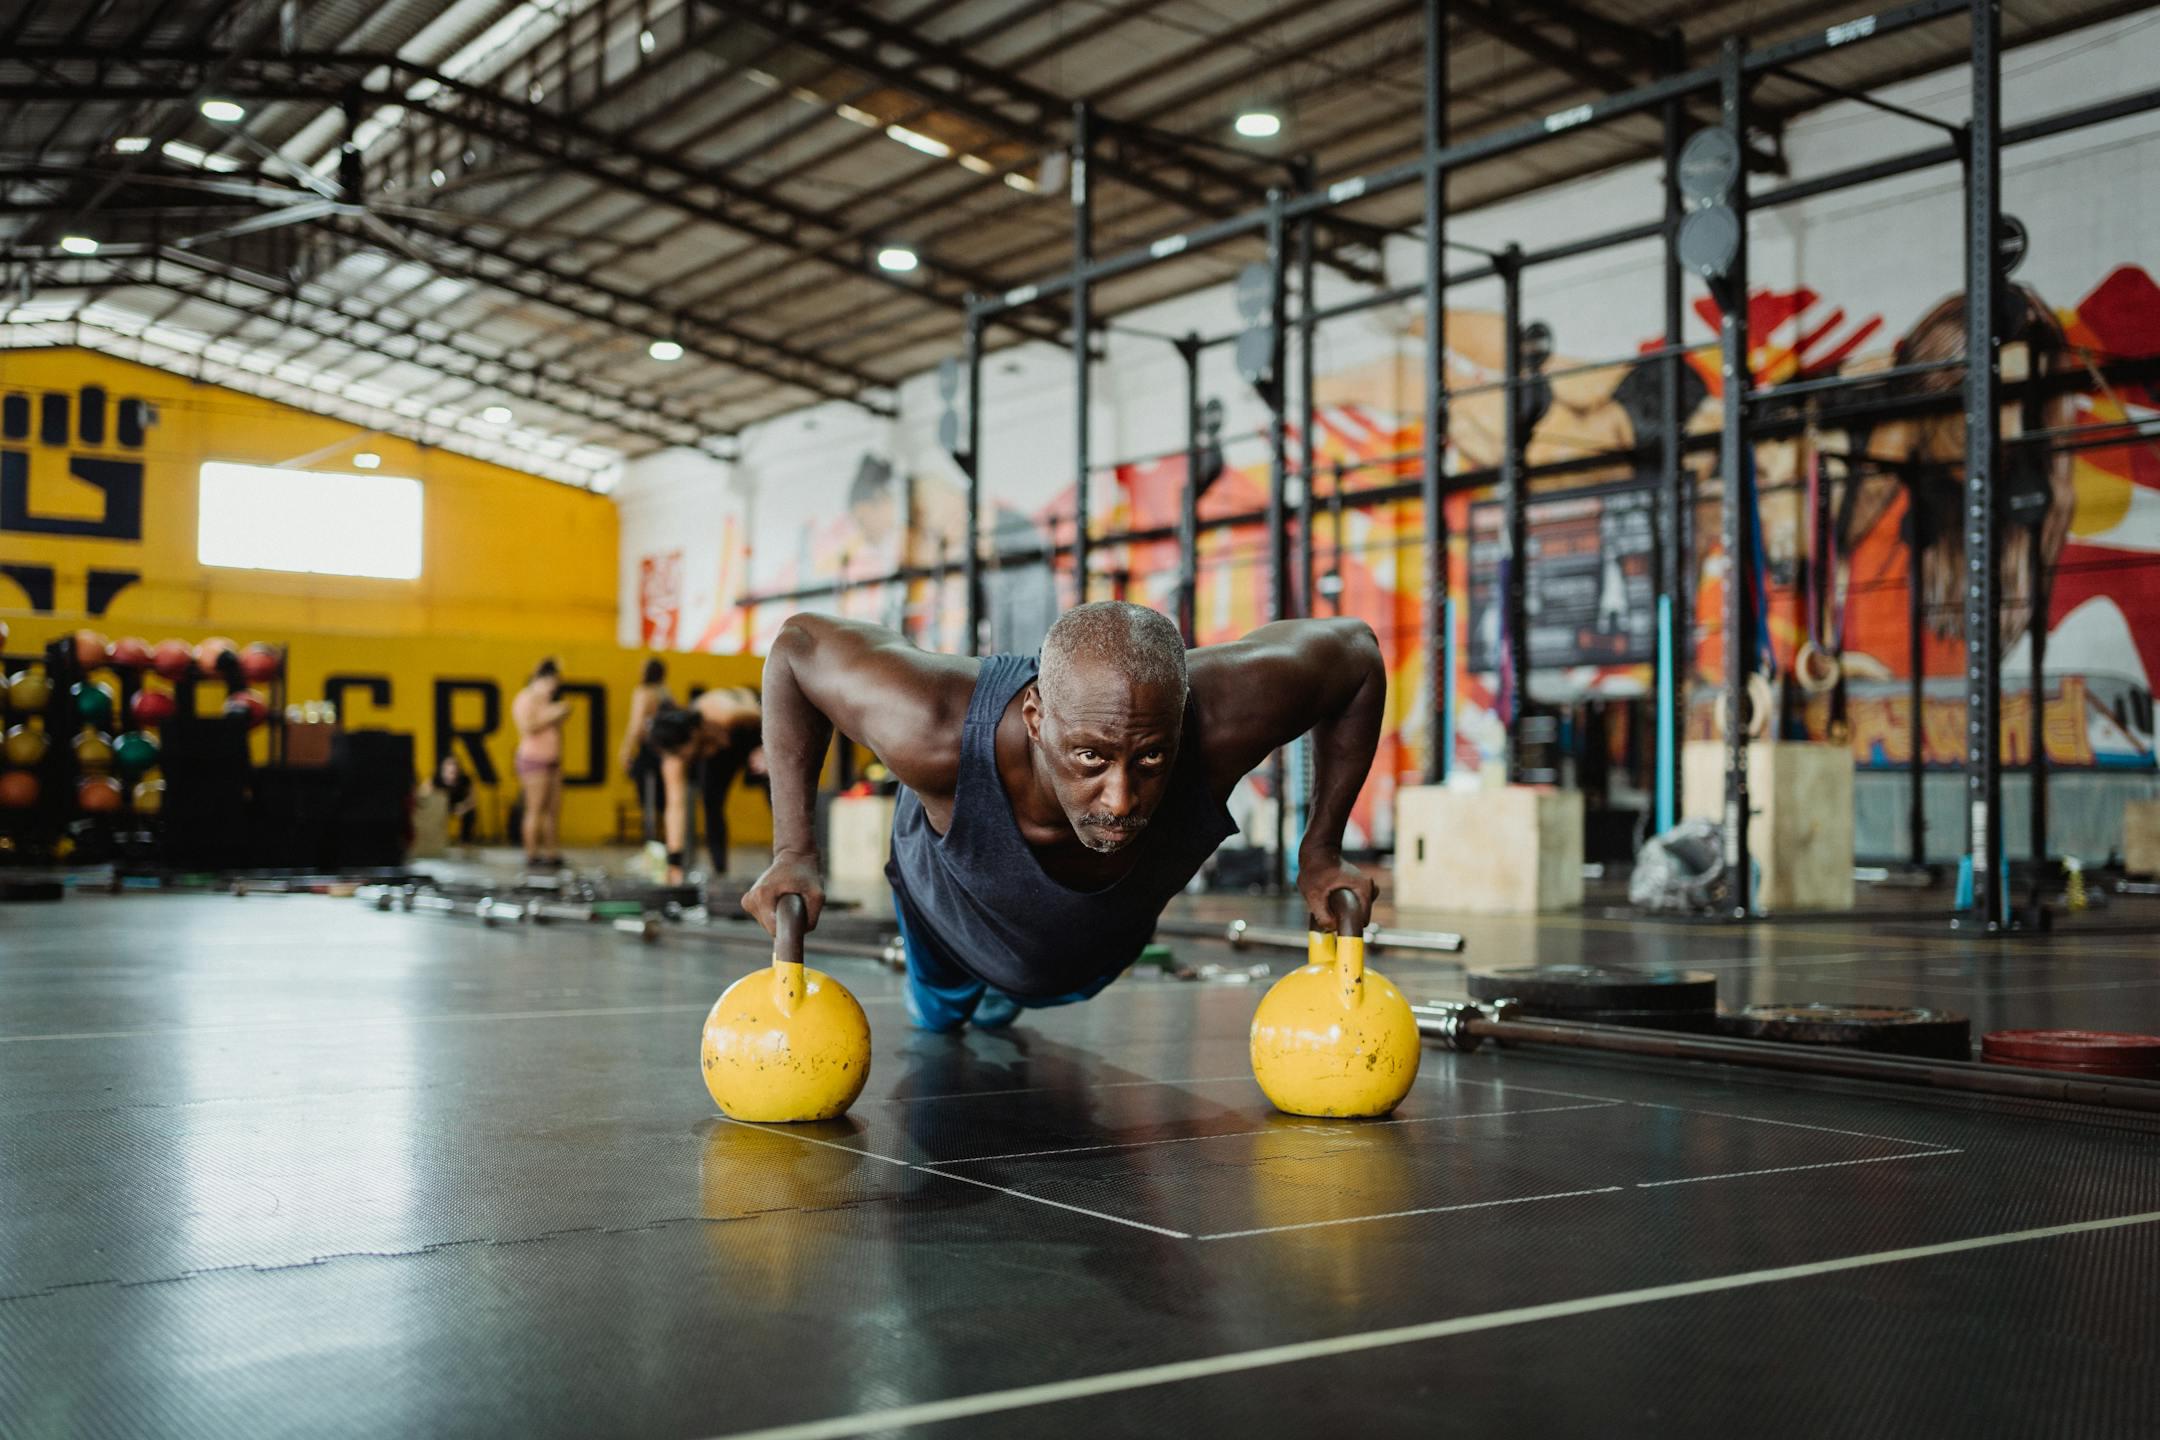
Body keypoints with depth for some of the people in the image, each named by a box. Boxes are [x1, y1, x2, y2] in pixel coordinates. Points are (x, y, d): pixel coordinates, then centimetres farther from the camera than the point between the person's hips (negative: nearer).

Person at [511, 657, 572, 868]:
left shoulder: (546, 700, 19)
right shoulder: (526, 699, -8)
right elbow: (528, 727, -20)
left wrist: (561, 716, 9)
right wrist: (552, 715, -17)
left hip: (552, 761, 9)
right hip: (534, 759, -9)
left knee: (555, 809, 5)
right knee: (536, 810, -9)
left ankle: (552, 853, 7)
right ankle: (532, 854, -6)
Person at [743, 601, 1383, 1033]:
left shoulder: (1222, 718, -48)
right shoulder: (940, 734, -51)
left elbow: (1355, 650, -27)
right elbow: (799, 643, -32)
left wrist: (1320, 853, -24)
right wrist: (794, 852, -33)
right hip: (952, 927, -2)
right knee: (938, 1014, 36)